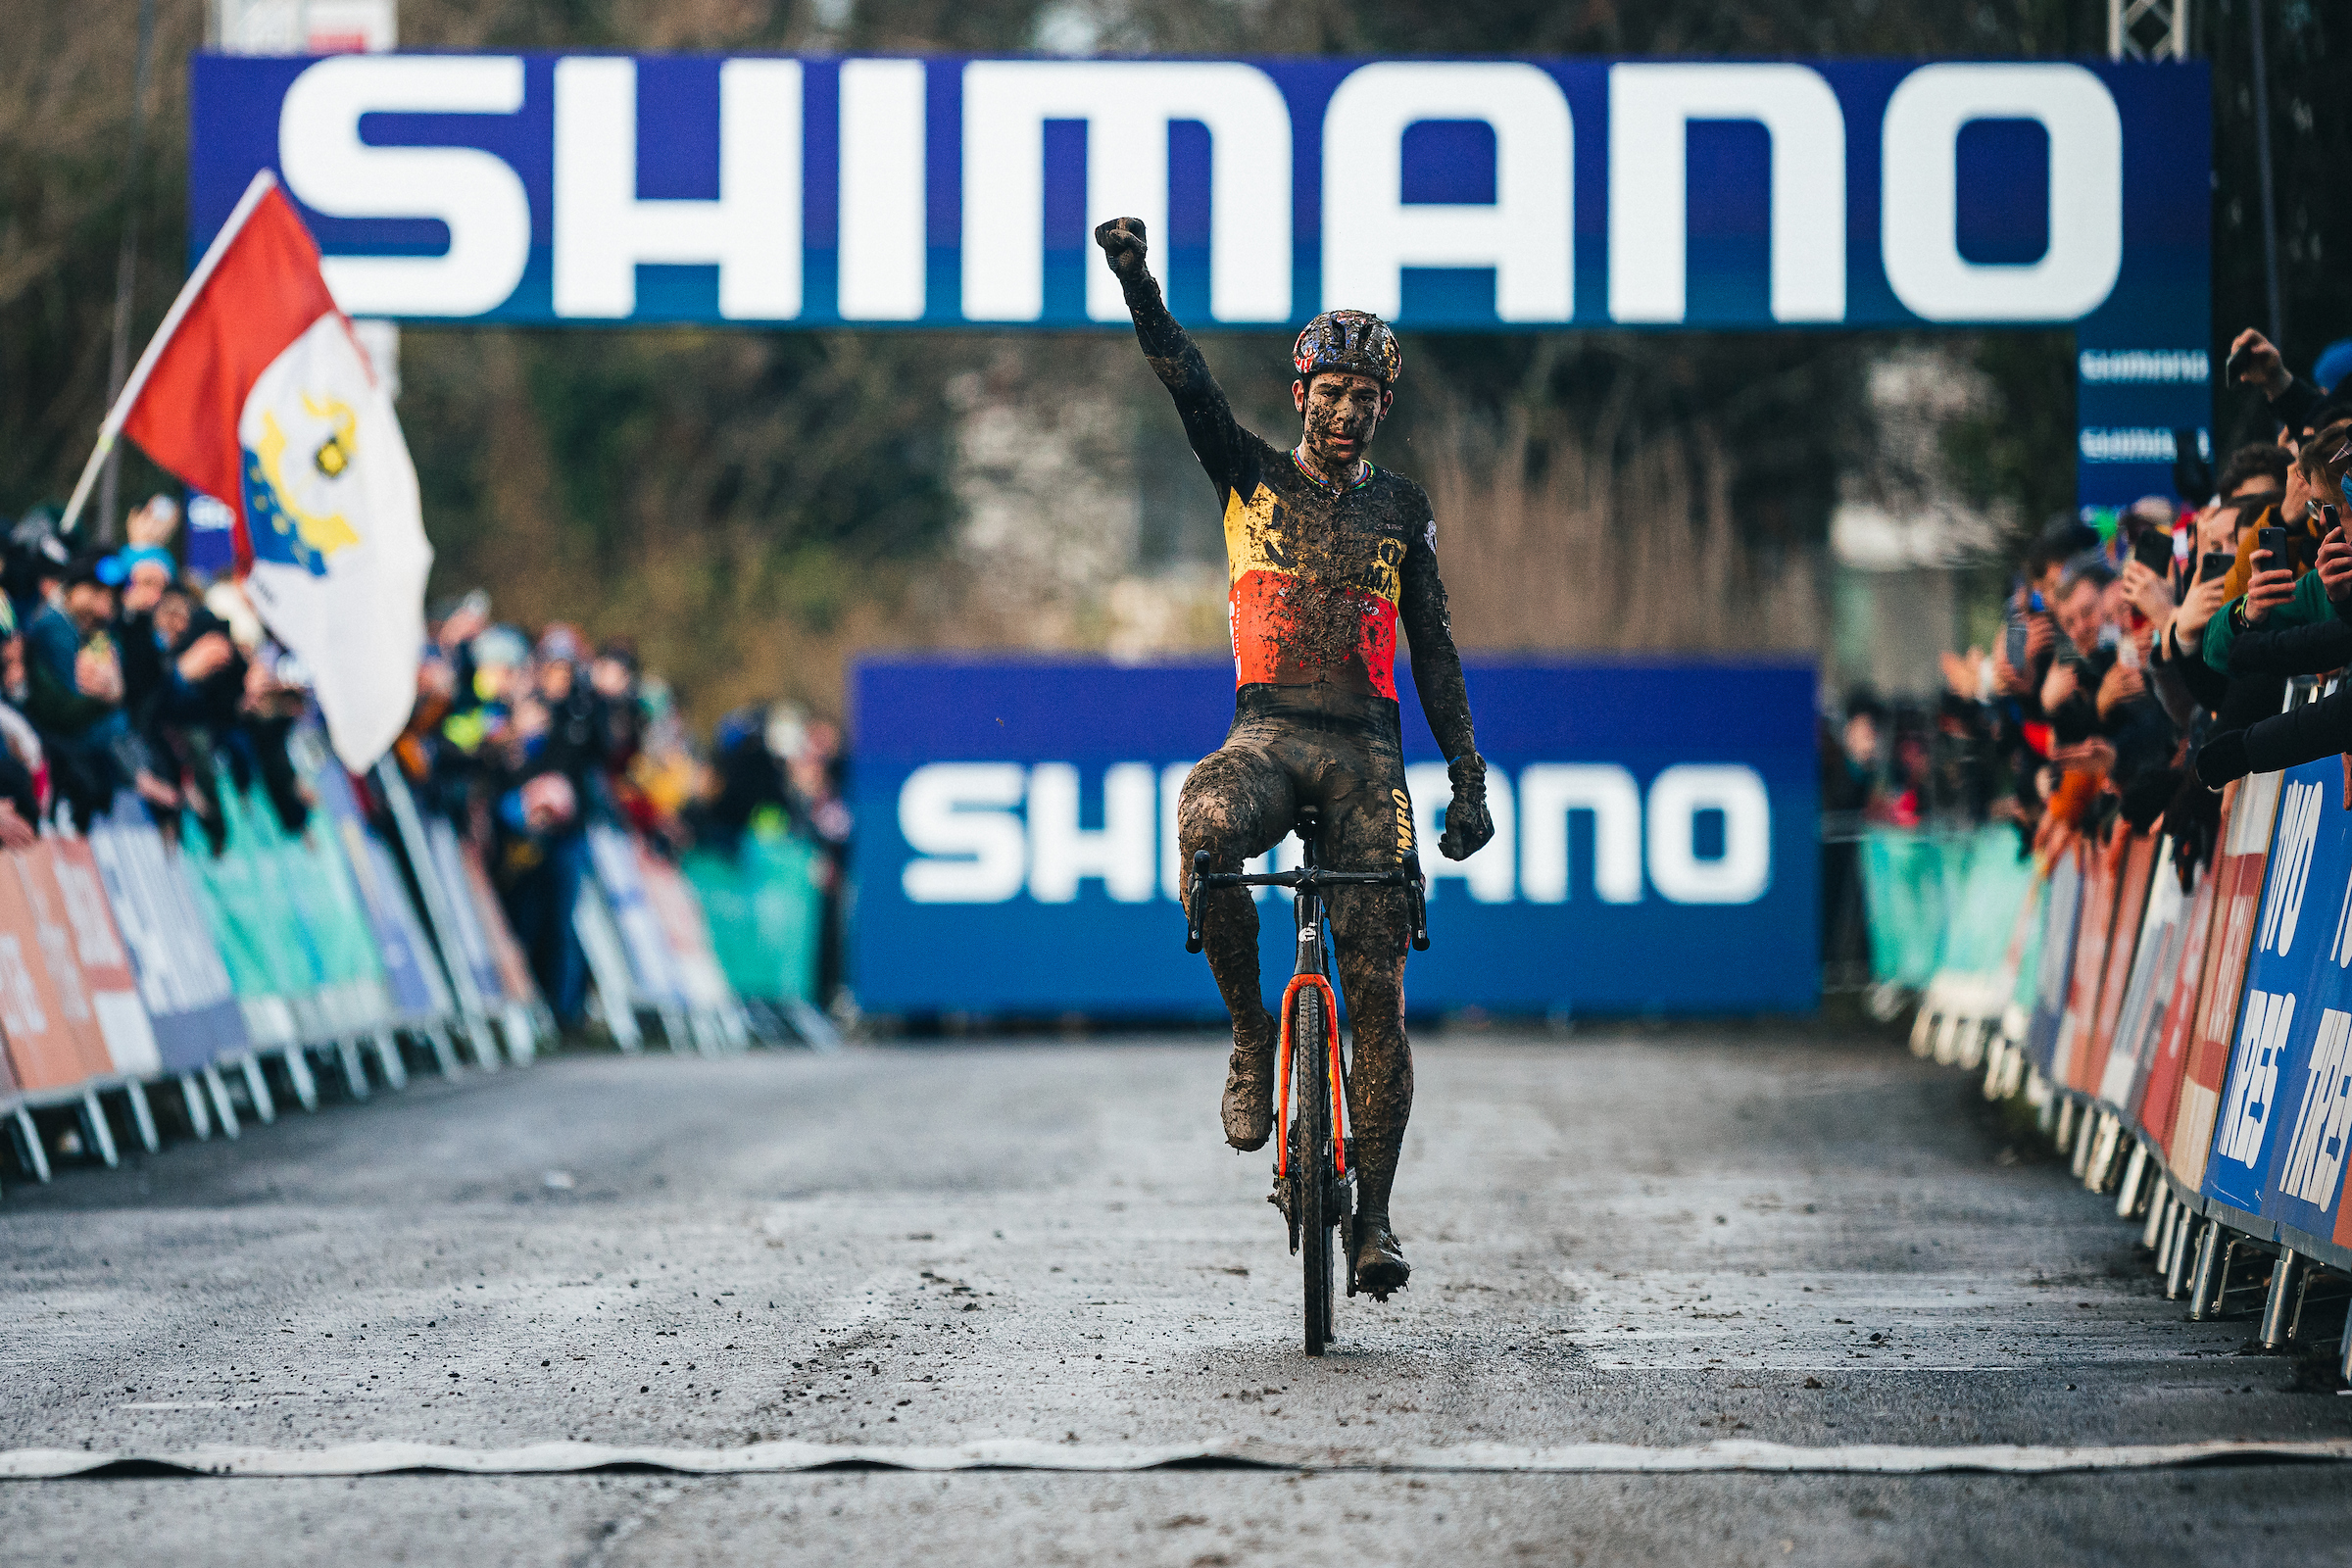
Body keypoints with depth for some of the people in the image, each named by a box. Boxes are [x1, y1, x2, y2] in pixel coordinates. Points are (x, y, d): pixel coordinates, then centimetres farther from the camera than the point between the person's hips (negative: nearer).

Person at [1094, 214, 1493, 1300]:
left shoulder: (1398, 508, 12)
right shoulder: (1250, 476, 9)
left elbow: (1432, 647, 13)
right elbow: (1185, 379, -6)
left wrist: (1468, 782, 8)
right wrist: (1136, 283, -23)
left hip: (1367, 749, 1)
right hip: (1266, 730, -1)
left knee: (1379, 991, -7)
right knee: (1205, 826, -37)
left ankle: (1373, 1211, 1)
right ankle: (1249, 1034, -16)